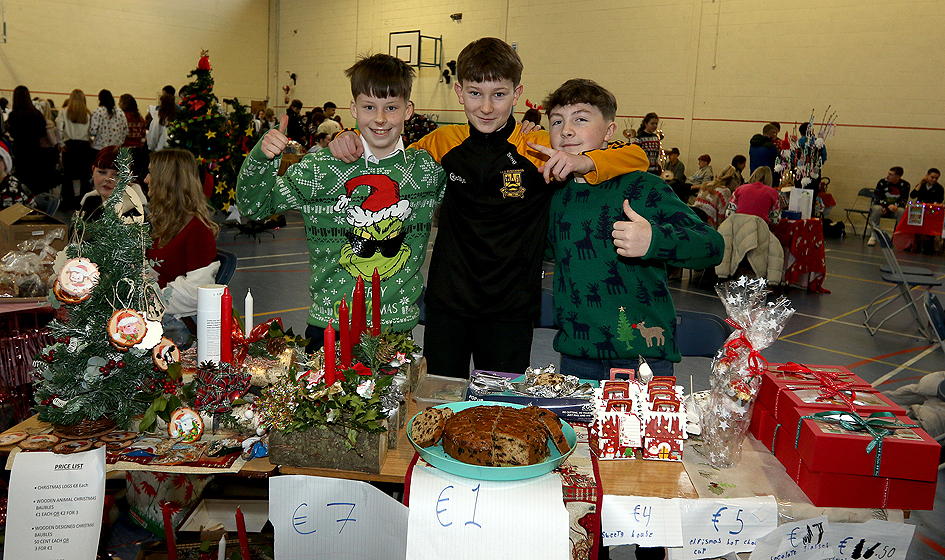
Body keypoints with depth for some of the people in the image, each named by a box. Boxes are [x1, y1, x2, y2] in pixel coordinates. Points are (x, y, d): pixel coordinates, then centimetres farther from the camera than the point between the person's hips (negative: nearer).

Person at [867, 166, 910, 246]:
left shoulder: (905, 185, -7)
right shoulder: (882, 182, -9)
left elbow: (904, 201, -6)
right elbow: (876, 198, -10)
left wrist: (895, 206, -28)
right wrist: (888, 206, -26)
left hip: (896, 207, 1)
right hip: (882, 206, -1)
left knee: (902, 211, -33)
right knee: (877, 209, -35)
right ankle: (873, 237, -30)